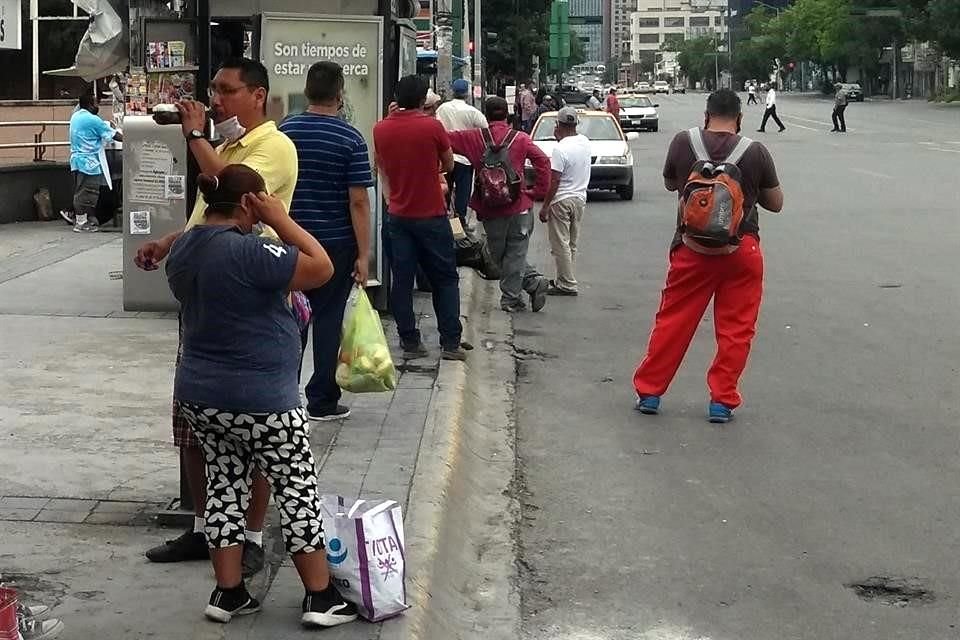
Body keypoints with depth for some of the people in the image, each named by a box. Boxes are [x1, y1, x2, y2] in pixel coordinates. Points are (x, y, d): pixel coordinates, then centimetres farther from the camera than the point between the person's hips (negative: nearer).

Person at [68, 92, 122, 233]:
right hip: (88, 162, -9)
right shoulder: (93, 120, -14)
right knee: (88, 193, -4)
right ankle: (82, 223, -2)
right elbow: (114, 135, -11)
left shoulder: (75, 116, 10)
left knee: (80, 192, 13)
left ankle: (78, 220, 17)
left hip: (76, 159, 9)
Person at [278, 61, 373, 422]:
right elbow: (358, 201, -14)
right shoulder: (351, 139, -11)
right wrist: (363, 254, -10)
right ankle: (321, 402, 9)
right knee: (328, 319, 5)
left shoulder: (284, 131, 0)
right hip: (336, 243, -3)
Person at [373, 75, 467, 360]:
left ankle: (410, 341, 8)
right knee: (445, 279, 7)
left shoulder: (381, 129, -2)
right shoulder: (432, 126, -13)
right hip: (432, 216, -3)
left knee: (402, 280, 8)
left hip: (399, 216, 3)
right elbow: (449, 165, 0)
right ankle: (450, 342, 5)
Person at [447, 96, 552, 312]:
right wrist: (538, 191, -1)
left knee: (499, 255, 14)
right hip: (519, 205, 0)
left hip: (490, 209, 0)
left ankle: (533, 281, 6)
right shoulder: (520, 138, 0)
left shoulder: (474, 138, -1)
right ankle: (511, 298, 4)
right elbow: (542, 161, -8)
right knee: (515, 254, 8)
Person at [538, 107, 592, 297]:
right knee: (571, 244, 16)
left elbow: (554, 181, -19)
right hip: (580, 198, 8)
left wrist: (545, 207, -13)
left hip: (561, 201, -8)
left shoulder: (560, 149, -19)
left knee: (561, 244, -2)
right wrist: (561, 138, 12)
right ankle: (564, 279, 24)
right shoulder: (585, 142, 2)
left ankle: (567, 285, -3)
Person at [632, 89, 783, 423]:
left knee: (672, 321, 11)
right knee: (735, 329, 9)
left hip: (692, 248, 1)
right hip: (742, 250, -1)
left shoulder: (683, 142, -5)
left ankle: (648, 391, 19)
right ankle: (722, 400, 11)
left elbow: (669, 184, 13)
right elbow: (775, 203, 4)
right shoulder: (756, 151, -7)